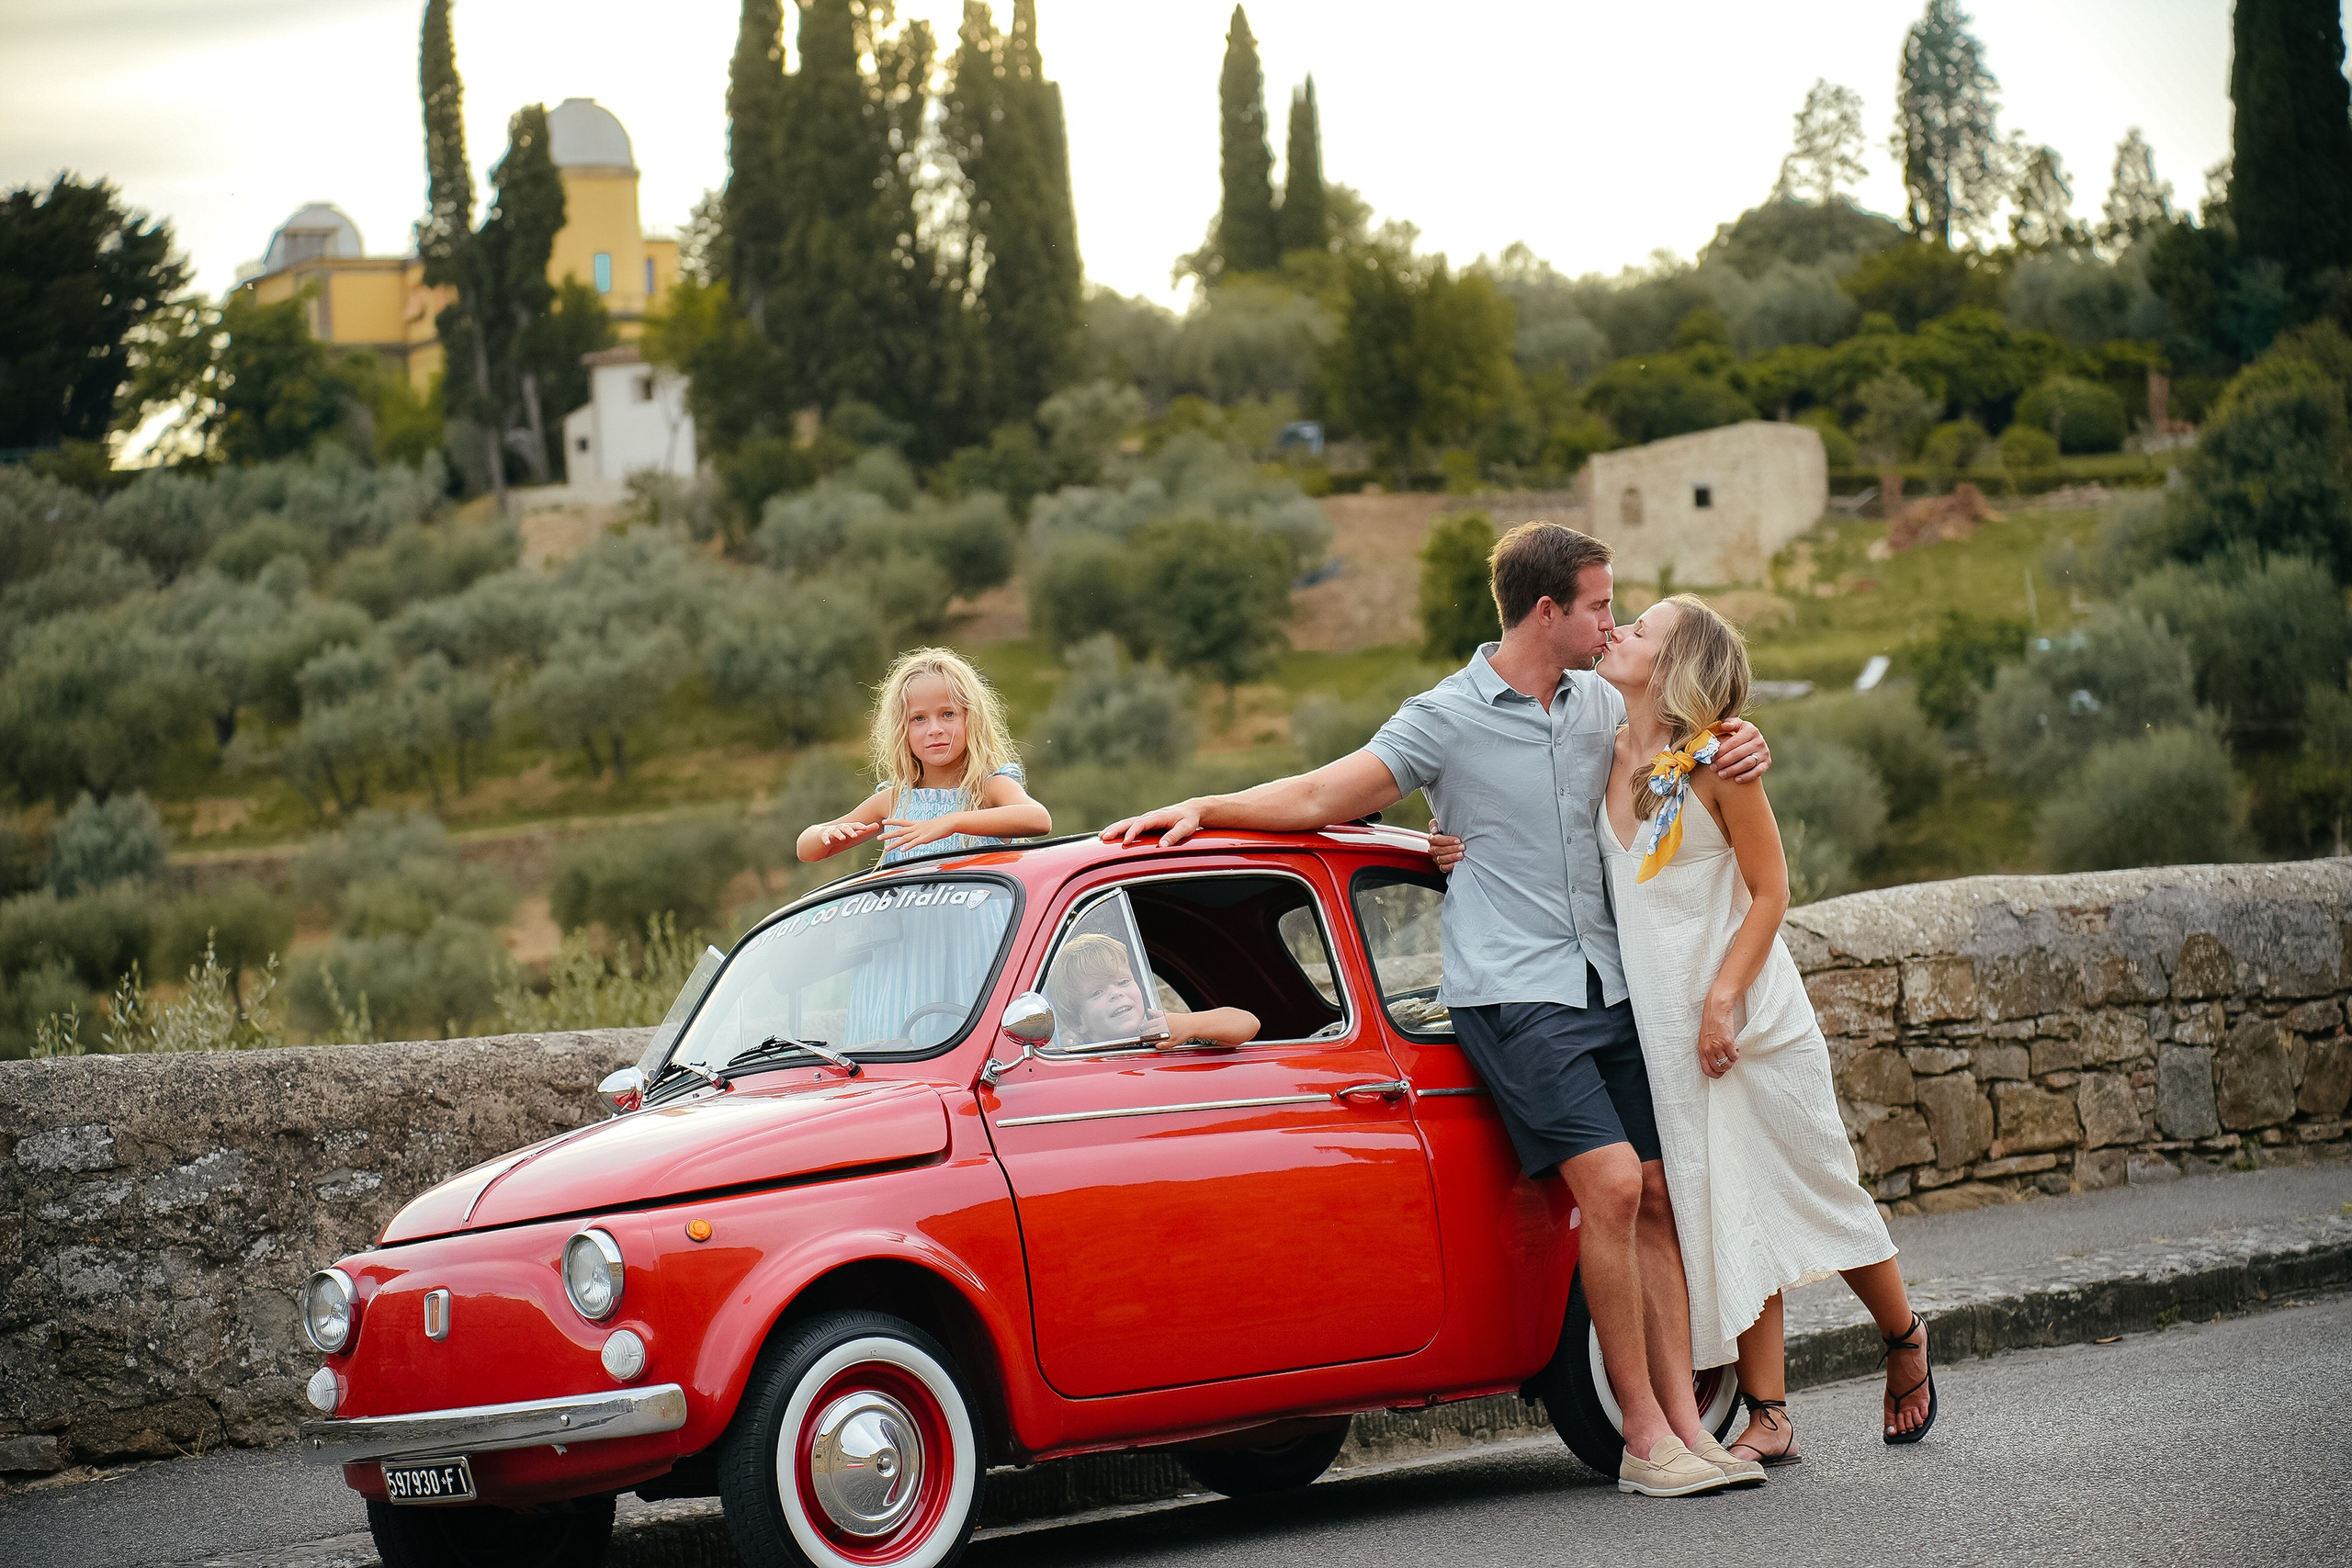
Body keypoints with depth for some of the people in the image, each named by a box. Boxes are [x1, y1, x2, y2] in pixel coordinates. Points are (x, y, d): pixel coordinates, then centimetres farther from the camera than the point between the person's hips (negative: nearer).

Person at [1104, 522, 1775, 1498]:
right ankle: (1642, 1437, -12)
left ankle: (1685, 1422, 5)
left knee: (1656, 1195, 1)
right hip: (1509, 996, -6)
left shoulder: (1600, 702, 12)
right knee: (1611, 1183, -19)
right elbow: (1318, 798, -4)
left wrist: (1738, 750, 6)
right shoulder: (1446, 719, -5)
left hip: (1609, 985, 6)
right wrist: (1201, 809, -14)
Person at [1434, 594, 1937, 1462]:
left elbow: (1770, 893, -8)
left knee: (1818, 1188, 6)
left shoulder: (1718, 761, -11)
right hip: (1670, 1031, 4)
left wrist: (1722, 1000, -16)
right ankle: (1768, 1417, 6)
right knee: (1729, 1215, 4)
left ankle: (1905, 1341, 31)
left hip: (1751, 1016, -4)